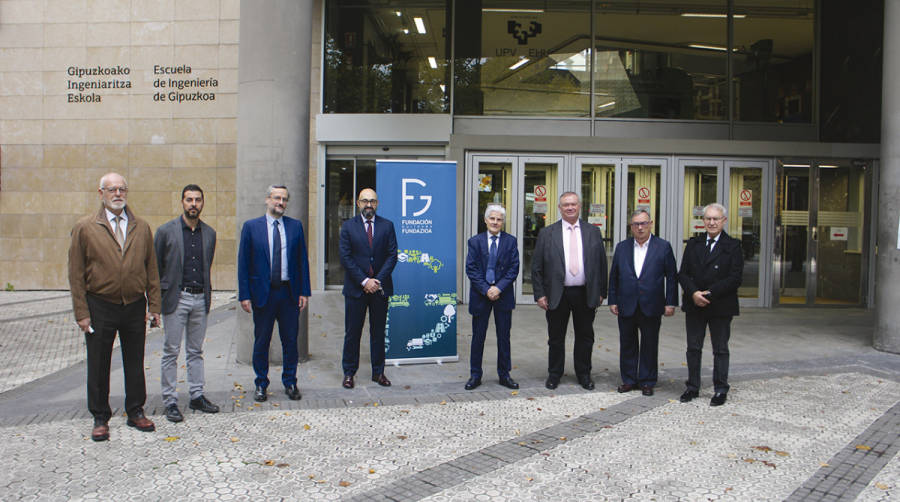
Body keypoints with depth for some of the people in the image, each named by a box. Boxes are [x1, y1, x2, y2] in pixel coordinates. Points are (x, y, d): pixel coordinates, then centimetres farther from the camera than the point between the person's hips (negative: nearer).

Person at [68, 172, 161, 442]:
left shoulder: (142, 228, 6)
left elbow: (152, 270, 8)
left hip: (135, 307, 2)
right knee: (98, 366, 8)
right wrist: (81, 313, -7)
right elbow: (76, 274, -2)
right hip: (100, 307, -2)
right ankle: (100, 418, 22)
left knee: (135, 363, 11)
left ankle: (135, 412, 26)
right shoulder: (84, 228, -1)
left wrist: (154, 306, 3)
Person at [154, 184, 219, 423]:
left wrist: (208, 292, 11)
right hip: (175, 298, -3)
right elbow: (155, 267, 0)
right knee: (171, 352, 2)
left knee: (196, 351, 12)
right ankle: (170, 401, 9)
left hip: (201, 298, 4)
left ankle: (197, 396, 20)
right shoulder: (166, 231, -3)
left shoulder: (209, 233, 8)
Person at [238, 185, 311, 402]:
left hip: (289, 293, 1)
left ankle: (290, 383, 23)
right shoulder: (251, 226, 0)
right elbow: (243, 263, -1)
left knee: (290, 340, 8)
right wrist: (244, 295, -6)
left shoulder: (295, 226, 5)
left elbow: (302, 260, 6)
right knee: (261, 341, 9)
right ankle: (261, 384, 24)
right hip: (262, 293, -1)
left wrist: (304, 291, 0)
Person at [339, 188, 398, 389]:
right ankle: (349, 372, 16)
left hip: (380, 287, 1)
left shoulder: (387, 226, 6)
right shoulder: (348, 226, 2)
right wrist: (364, 281, -12)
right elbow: (345, 257, -4)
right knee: (352, 332, 4)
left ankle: (378, 372, 18)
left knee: (378, 332, 8)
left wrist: (378, 280, -10)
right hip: (355, 288, -1)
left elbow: (392, 255, 1)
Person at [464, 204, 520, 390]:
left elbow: (514, 268, -2)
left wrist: (499, 288, -13)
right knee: (478, 336, 6)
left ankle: (504, 375, 19)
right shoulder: (475, 241, 3)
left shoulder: (510, 241, 3)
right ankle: (475, 375, 16)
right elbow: (471, 269, -3)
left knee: (504, 337, 7)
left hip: (503, 294, 0)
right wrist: (486, 289, -13)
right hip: (480, 295, 0)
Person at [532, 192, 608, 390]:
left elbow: (601, 263, 8)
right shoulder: (547, 233, 1)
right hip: (557, 295, -1)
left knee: (585, 337, 11)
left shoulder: (593, 232, 6)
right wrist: (540, 294, -5)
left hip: (585, 295, 1)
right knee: (556, 338, 9)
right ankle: (554, 374, 23)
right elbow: (536, 266, 0)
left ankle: (584, 374, 26)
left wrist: (601, 292, 4)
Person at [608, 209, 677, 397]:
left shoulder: (663, 247, 0)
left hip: (651, 307, -2)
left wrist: (670, 303, -5)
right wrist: (613, 301, 4)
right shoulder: (621, 247, 7)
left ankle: (647, 381, 19)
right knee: (627, 345, 10)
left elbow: (671, 277, 0)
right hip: (626, 307, 2)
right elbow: (614, 276, 9)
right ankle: (629, 380, 22)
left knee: (650, 346, 7)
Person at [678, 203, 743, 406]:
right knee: (693, 348, 9)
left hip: (721, 306, -3)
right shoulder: (693, 244, 8)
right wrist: (694, 293, -13)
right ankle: (692, 387, 19)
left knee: (720, 350, 6)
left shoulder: (732, 246, -3)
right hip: (694, 306, 3)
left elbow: (735, 278, -10)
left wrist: (709, 294, -16)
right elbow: (683, 273, 4)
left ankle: (721, 390, 16)